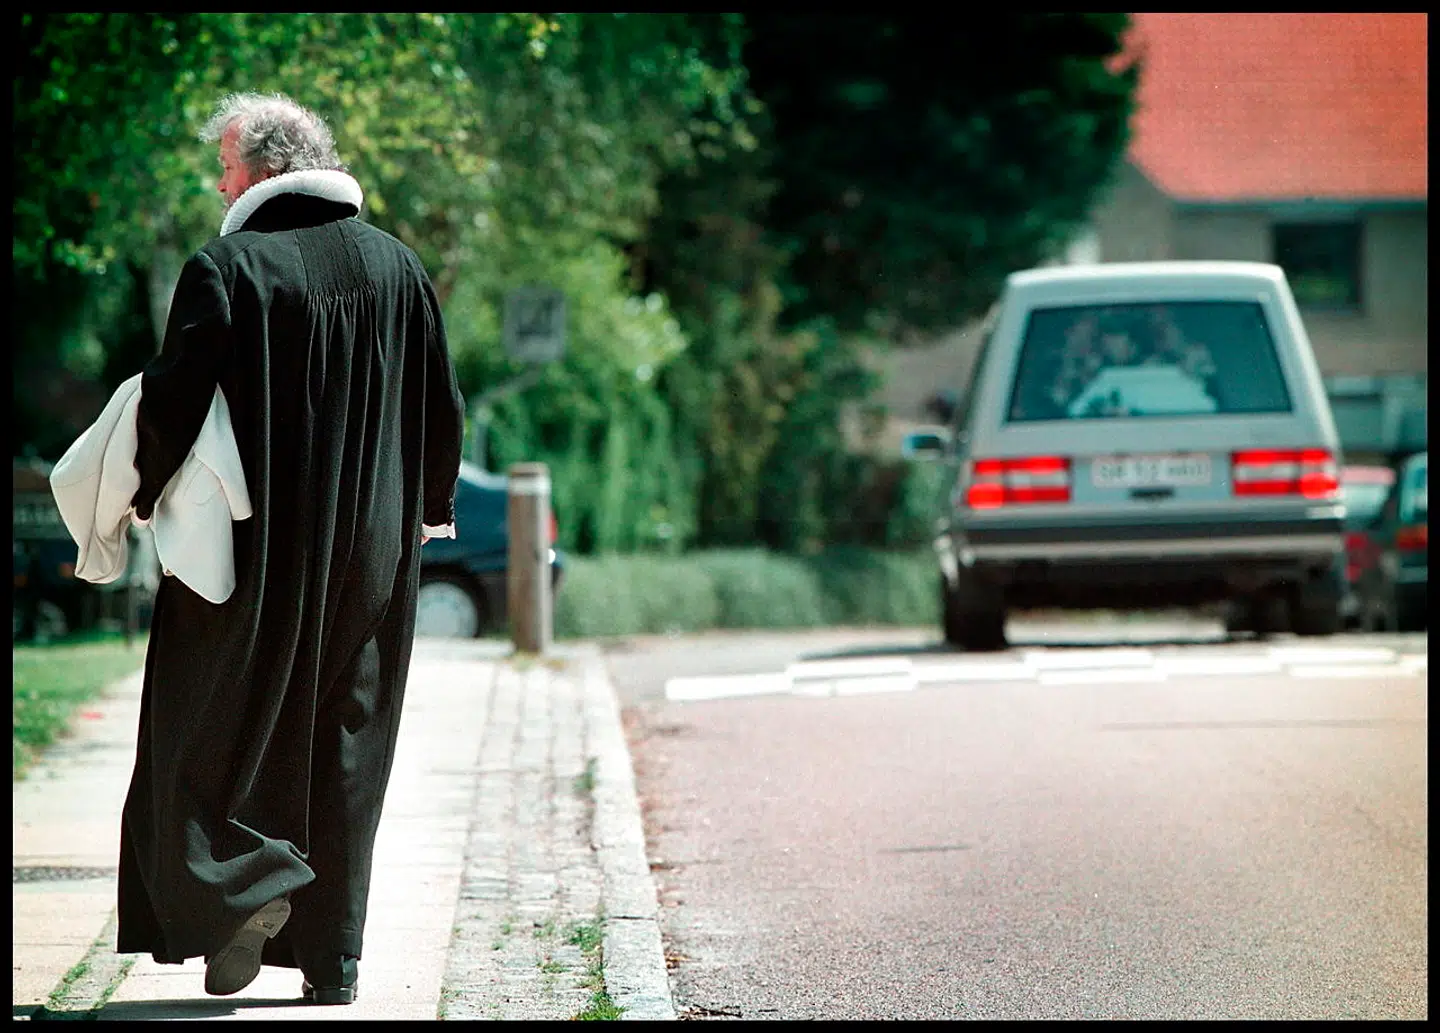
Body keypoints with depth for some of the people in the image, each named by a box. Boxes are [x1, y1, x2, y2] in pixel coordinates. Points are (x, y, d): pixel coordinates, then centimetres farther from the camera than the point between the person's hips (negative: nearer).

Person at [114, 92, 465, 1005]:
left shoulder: (226, 268, -11)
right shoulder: (398, 268, 4)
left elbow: (173, 398, -14)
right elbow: (443, 407, 8)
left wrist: (147, 492, 4)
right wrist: (431, 508, 22)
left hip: (251, 545, -4)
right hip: (371, 550, 5)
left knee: (214, 730, 9)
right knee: (345, 745, 10)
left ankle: (241, 880, -11)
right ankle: (333, 955, 10)